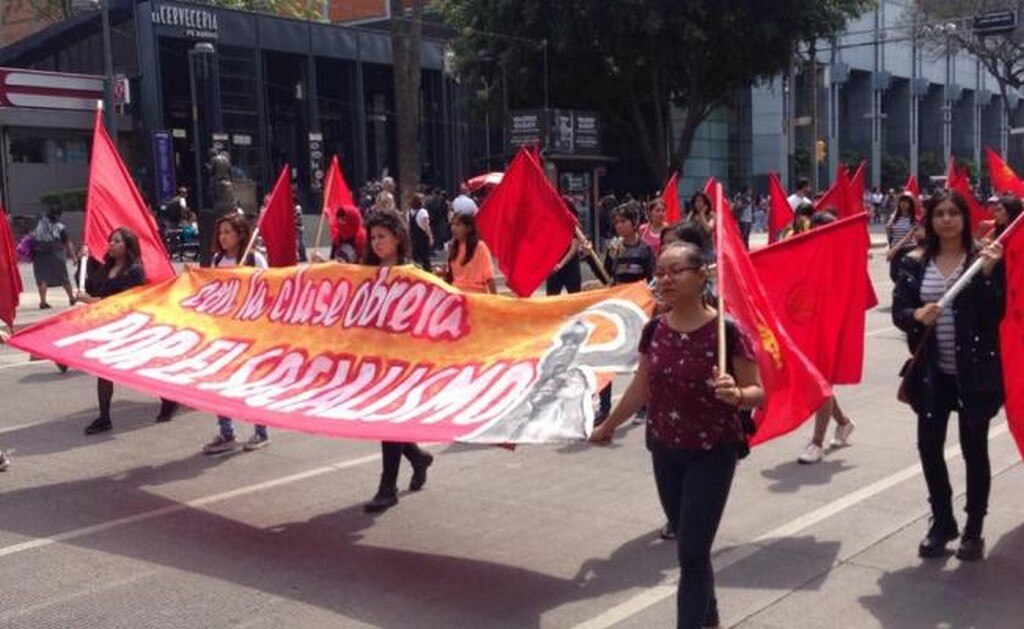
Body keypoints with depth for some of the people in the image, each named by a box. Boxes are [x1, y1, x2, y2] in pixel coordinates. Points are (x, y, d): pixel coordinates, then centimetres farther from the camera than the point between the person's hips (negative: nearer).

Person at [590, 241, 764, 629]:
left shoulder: (725, 330, -18)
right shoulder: (654, 330, -2)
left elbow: (758, 392, -14)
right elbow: (641, 388, 11)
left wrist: (736, 395, -36)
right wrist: (608, 427, 21)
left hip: (712, 453, -5)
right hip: (665, 451, 5)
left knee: (691, 552, -6)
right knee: (691, 548, 19)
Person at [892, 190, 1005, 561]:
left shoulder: (984, 259, -4)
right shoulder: (915, 262, 2)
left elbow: (996, 315, -10)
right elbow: (898, 311, 0)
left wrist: (987, 273, -22)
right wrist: (917, 316, -21)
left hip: (974, 371, -2)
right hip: (932, 371, 2)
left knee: (974, 450, 6)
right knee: (929, 446, 3)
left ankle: (973, 531, 19)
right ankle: (942, 523, 22)